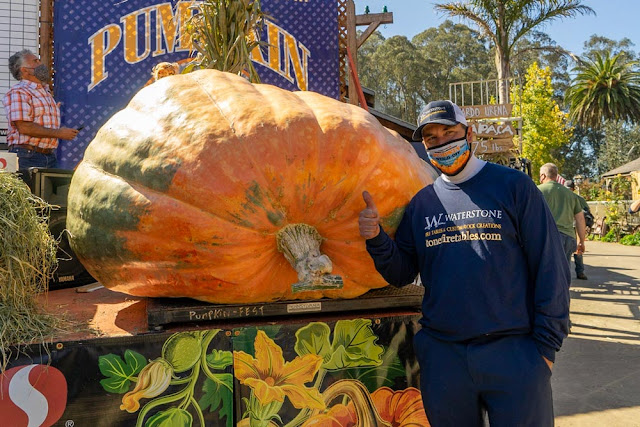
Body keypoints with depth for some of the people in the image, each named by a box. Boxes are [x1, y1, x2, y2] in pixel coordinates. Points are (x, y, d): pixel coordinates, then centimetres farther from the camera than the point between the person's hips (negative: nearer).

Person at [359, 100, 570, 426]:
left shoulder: (512, 185, -1)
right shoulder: (421, 202, 7)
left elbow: (549, 267, -2)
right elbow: (402, 274, 7)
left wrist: (547, 344, -6)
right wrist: (376, 238, -11)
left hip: (514, 352, -2)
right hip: (441, 354, 3)